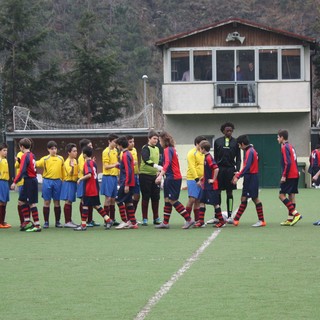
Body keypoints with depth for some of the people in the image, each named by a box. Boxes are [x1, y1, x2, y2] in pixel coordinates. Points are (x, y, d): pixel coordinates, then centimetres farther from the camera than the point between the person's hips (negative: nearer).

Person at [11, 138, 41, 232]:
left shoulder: (25, 156, -15)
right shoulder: (32, 155, 10)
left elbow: (22, 171, -22)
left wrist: (15, 182, -21)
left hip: (29, 181, -9)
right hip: (33, 180, 9)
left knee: (32, 203, -5)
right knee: (22, 200, 16)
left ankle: (37, 225, -4)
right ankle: (27, 221, 17)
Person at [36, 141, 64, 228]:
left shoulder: (61, 159, 9)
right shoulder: (45, 159, 2)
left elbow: (63, 171, 13)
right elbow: (37, 164, -12)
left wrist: (63, 180, 9)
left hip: (57, 181, 2)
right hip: (47, 181, -2)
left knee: (57, 202, 7)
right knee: (47, 202, 1)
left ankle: (58, 222, 13)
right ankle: (46, 222, 7)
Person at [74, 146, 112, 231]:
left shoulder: (87, 163, -13)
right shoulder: (93, 162, 11)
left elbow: (89, 174, -26)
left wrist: (80, 179, -14)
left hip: (88, 189, -8)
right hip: (95, 189, 8)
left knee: (85, 205, -2)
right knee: (97, 205, 13)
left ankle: (83, 225, 0)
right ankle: (108, 220, 8)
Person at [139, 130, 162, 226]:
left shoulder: (157, 149, 14)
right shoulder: (145, 148, -11)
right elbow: (146, 160, -28)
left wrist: (159, 171, 13)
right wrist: (157, 166, -38)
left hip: (154, 175, 7)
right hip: (145, 175, -7)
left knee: (156, 197, 7)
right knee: (146, 197, -3)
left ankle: (156, 218, 15)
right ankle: (144, 219, 2)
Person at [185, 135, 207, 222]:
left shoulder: (202, 153, 17)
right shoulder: (192, 153, -7)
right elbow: (192, 167, -15)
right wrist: (197, 179, -21)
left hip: (201, 180, 7)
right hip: (193, 180, -7)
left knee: (198, 201, 8)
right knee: (192, 199, -12)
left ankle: (197, 220, 10)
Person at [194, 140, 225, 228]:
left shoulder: (209, 158, -17)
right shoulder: (206, 157, 11)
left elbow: (216, 169, -28)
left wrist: (213, 179, -20)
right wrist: (201, 180, 20)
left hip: (211, 186, -9)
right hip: (205, 186, 9)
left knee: (215, 203, -1)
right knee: (202, 202, 7)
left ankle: (221, 221, 8)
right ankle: (201, 221, 10)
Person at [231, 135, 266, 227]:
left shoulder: (250, 152, -15)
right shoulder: (249, 151, 14)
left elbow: (247, 167, -23)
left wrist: (238, 177, -25)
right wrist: (238, 174, 15)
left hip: (252, 178, -10)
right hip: (249, 179, 10)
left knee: (255, 199, -5)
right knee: (243, 199, 9)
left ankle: (261, 221, -1)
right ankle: (236, 220, 11)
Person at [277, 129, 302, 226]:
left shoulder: (285, 147, -12)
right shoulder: (291, 147, 16)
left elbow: (288, 163, -21)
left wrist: (284, 176, -18)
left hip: (289, 176, -9)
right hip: (295, 175, 9)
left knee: (282, 195, -6)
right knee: (291, 195, 9)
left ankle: (296, 213, -15)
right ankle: (290, 219, 10)